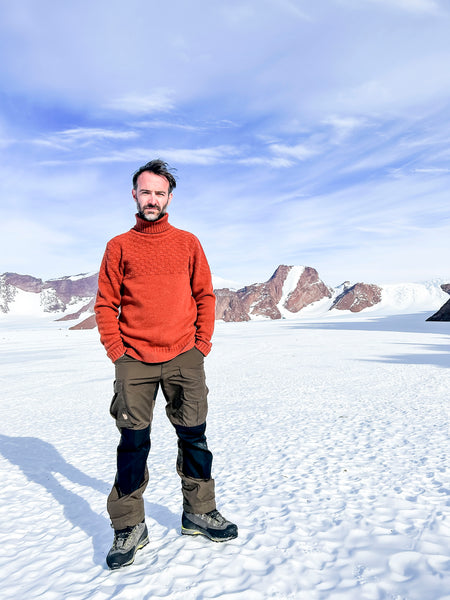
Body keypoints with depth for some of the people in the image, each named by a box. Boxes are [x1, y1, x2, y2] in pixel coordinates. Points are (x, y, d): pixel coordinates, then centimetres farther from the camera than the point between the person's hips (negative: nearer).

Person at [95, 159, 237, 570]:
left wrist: (202, 343, 1)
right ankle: (129, 527, 17)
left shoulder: (188, 243, 7)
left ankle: (199, 513, 25)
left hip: (184, 357, 1)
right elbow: (106, 304, 4)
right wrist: (116, 350, -4)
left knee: (193, 436, 8)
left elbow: (205, 295, 8)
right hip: (134, 361, 0)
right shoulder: (119, 246, 6)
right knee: (133, 442, 3)